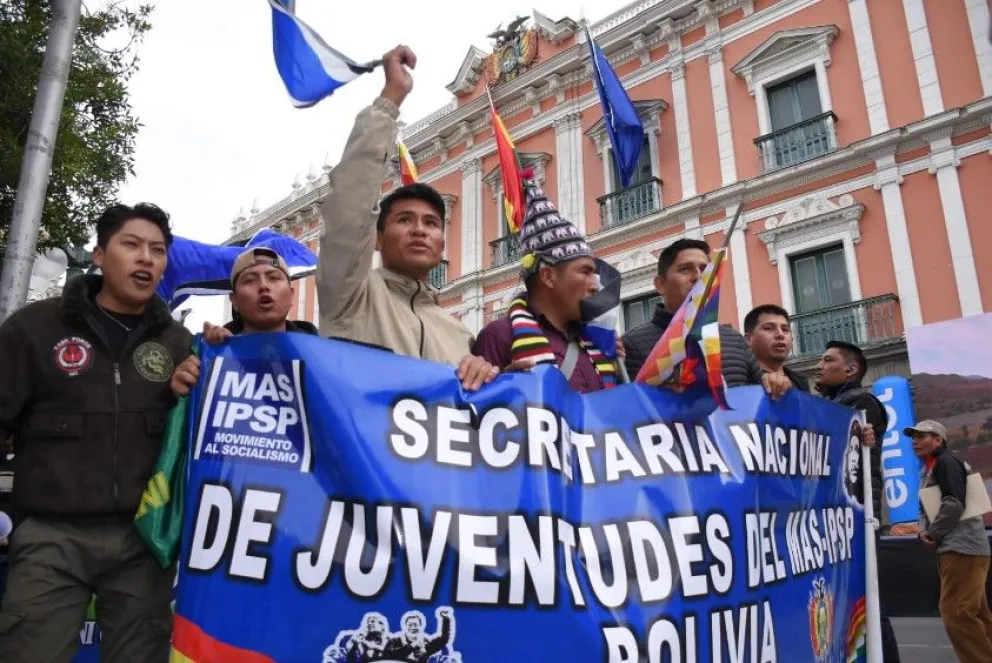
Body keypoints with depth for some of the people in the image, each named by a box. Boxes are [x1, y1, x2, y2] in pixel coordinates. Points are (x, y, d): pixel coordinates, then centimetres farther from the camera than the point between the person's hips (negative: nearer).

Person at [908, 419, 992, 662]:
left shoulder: (946, 462, -11)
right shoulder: (928, 469, 19)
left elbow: (953, 504, -21)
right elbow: (925, 506, 21)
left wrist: (934, 533, -11)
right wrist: (924, 530, 2)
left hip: (962, 547, -11)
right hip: (953, 548, 11)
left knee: (955, 611, -12)